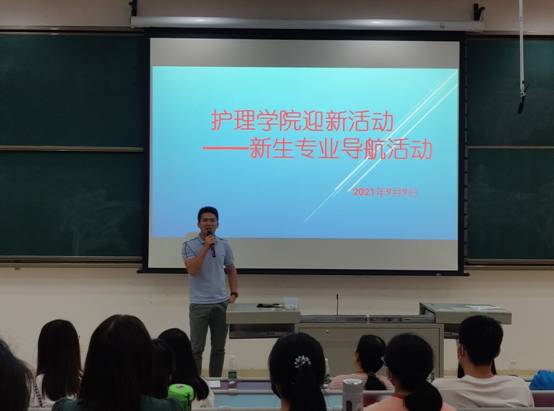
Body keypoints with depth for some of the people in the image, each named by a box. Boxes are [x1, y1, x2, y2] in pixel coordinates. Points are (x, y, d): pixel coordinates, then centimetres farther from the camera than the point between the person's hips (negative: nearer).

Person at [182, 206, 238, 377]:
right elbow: (192, 270, -19)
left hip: (221, 303, 4)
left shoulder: (224, 245, 6)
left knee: (219, 348, 11)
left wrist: (234, 293, 4)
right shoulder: (189, 245, -5)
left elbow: (231, 271, 16)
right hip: (199, 304, -4)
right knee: (196, 348, 1)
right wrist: (205, 247, -21)